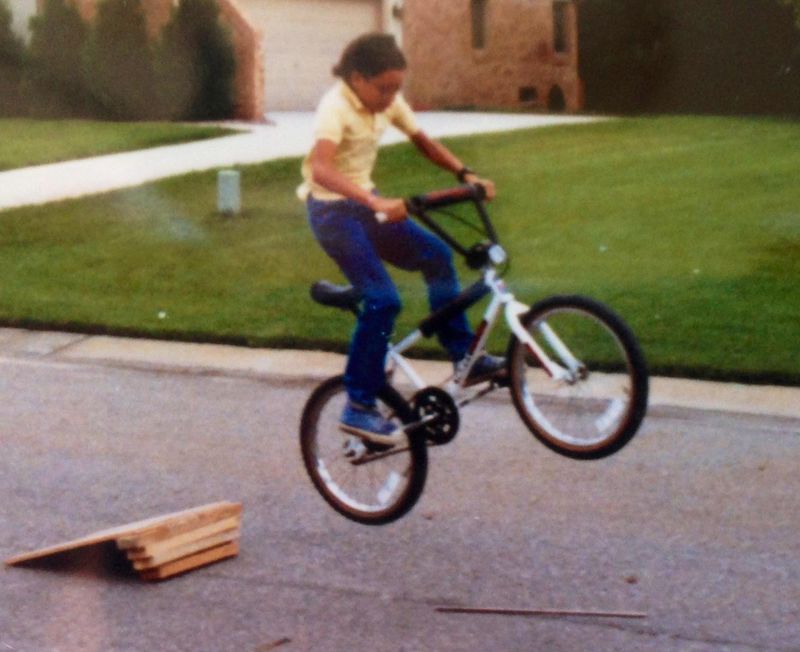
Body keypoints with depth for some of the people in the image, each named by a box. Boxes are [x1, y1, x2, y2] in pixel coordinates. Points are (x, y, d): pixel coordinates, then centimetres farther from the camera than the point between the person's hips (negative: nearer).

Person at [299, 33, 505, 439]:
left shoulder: (388, 101, -1)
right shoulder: (336, 107, -24)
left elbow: (421, 140, 9)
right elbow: (321, 169, -40)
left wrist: (465, 174, -7)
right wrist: (375, 202, -52)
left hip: (364, 203, 8)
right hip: (332, 210, -8)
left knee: (435, 255, 5)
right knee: (383, 300, -17)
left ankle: (464, 357, 14)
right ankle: (358, 407, -9)